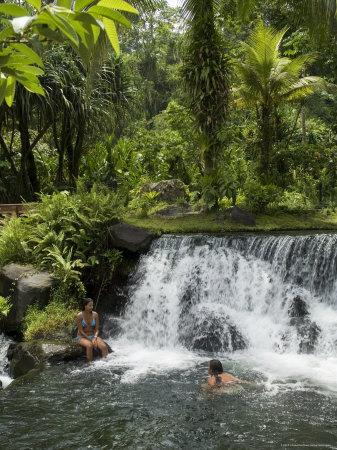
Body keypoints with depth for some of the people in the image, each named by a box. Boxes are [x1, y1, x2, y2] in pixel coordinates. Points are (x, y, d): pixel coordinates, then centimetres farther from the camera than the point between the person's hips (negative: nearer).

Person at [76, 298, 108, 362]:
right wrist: (90, 340, -19)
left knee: (104, 346, -24)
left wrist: (95, 338, -17)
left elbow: (97, 329, 2)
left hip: (93, 336, 4)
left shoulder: (95, 315, -1)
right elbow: (81, 331, -13)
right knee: (90, 345, -37)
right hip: (82, 337, -4)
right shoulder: (80, 316, -13)